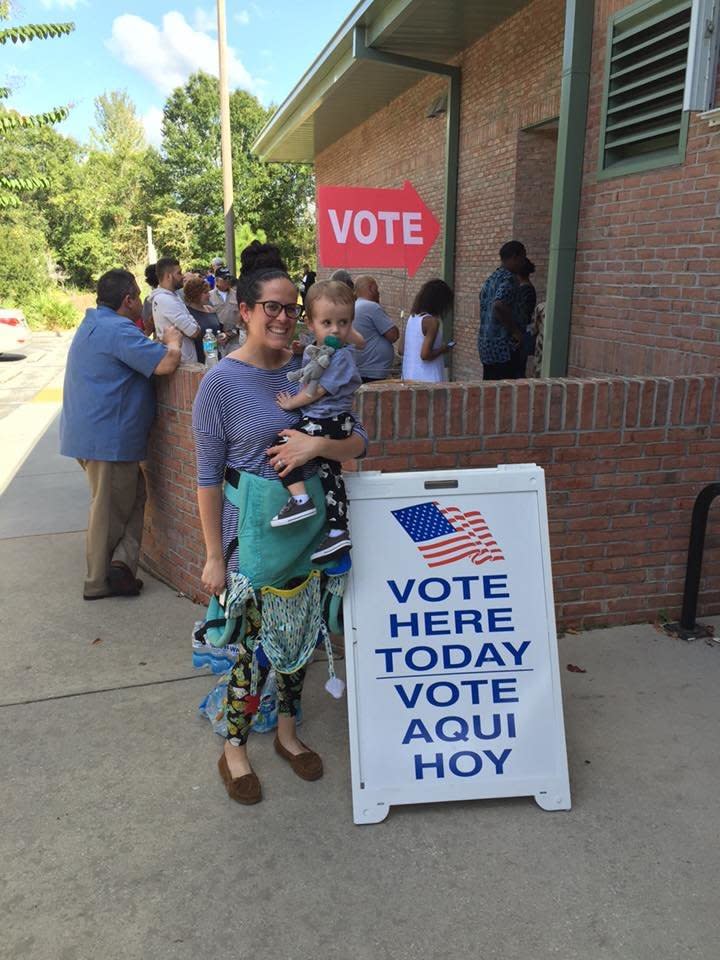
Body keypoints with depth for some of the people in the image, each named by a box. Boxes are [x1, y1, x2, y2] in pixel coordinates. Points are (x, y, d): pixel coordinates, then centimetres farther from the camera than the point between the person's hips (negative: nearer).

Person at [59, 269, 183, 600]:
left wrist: (162, 342, 11)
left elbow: (138, 354, 24)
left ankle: (121, 561, 12)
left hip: (90, 433, 10)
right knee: (110, 511, 1)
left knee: (134, 496, 16)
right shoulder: (119, 330, -20)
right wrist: (173, 341, -7)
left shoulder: (94, 324, 15)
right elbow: (166, 363, -27)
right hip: (108, 439, -10)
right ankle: (99, 583, 10)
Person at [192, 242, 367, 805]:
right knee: (257, 645, 5)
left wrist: (317, 444, -19)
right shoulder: (222, 382, -10)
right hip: (253, 534, -4)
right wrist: (214, 557, -8)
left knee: (302, 638, 16)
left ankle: (288, 730, 40)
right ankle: (234, 750, 29)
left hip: (309, 527, 5)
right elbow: (208, 477, -8)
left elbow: (358, 442, 2)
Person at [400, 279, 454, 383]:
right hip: (427, 379, -8)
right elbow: (425, 355, -21)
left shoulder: (411, 318, 8)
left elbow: (401, 350, 12)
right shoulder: (432, 321, -14)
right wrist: (442, 349, -4)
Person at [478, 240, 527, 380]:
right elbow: (499, 306, -28)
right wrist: (516, 331, -17)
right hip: (502, 347, -9)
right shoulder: (508, 279, -12)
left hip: (485, 342, 9)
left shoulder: (491, 278, 16)